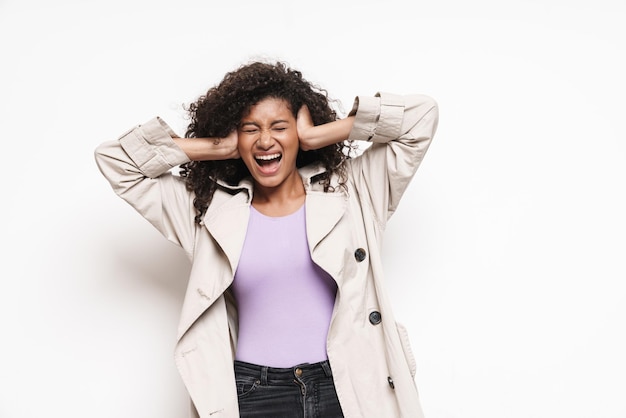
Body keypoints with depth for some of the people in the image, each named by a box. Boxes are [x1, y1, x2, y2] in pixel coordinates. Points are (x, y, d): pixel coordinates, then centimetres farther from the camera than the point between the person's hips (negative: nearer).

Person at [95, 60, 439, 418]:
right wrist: (219, 147, 2)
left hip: (350, 389, 0)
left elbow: (422, 114, 1)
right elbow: (114, 159, 8)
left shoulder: (351, 192, 4)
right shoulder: (209, 208, 6)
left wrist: (317, 135, -1)